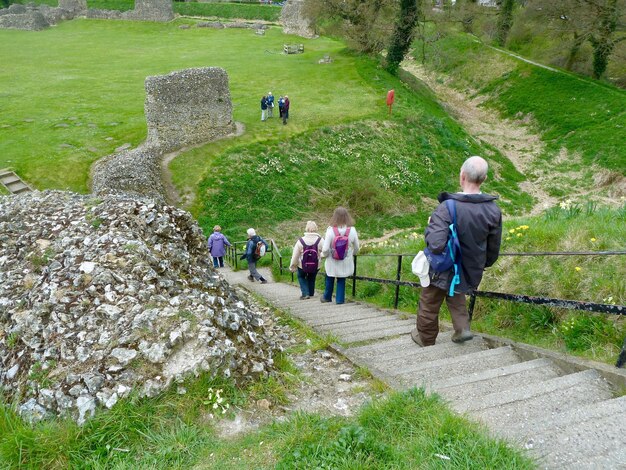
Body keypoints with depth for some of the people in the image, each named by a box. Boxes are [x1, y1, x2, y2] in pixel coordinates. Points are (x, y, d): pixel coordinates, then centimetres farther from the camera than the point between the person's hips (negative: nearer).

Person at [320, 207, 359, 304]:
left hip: (332, 261, -1)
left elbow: (325, 249, -17)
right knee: (341, 281, 15)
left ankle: (327, 297, 35)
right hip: (346, 262, 1)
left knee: (330, 279, 19)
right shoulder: (352, 230, -11)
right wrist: (351, 254, 22)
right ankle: (340, 299, 17)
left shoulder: (330, 230, -18)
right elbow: (356, 248, 2)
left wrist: (324, 254, 5)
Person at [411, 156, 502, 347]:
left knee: (429, 306, 19)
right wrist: (481, 266, 19)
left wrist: (429, 228, -16)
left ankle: (426, 340, 39)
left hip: (443, 270, -5)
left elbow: (435, 245, -37)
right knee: (455, 295, 36)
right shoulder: (493, 210, -12)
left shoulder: (448, 207, -30)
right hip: (471, 272, 5)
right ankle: (462, 327, 21)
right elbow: (493, 249, -1)